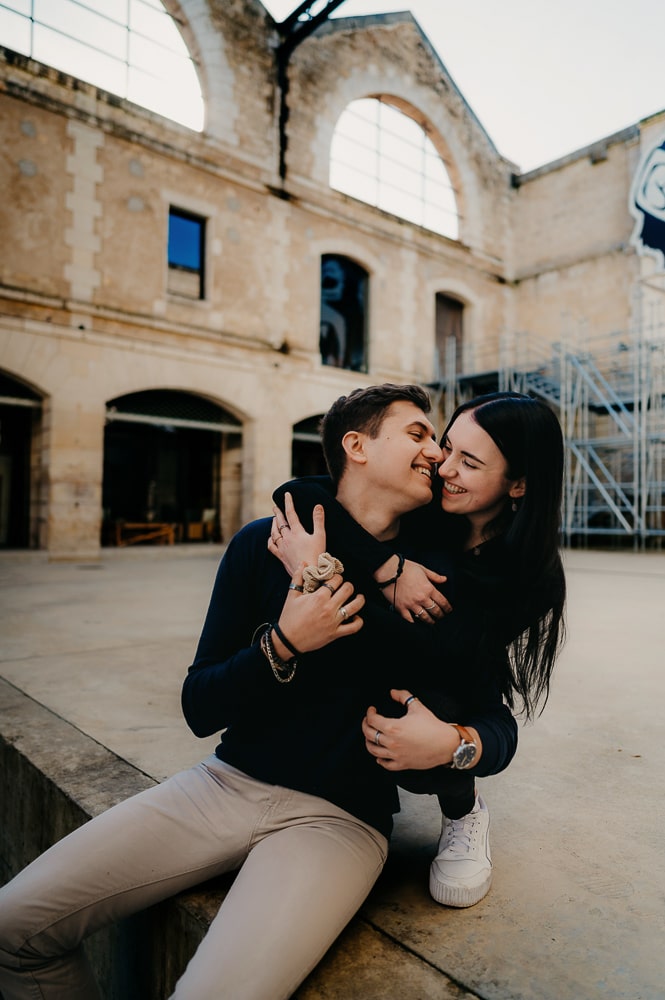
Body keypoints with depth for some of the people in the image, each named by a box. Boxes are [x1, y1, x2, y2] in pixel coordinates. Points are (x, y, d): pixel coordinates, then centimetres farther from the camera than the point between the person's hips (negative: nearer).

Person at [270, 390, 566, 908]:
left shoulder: (528, 577, -22)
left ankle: (464, 811, 1)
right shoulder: (419, 509, -16)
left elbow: (418, 649, -34)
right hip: (382, 693, 3)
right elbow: (295, 492, -27)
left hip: (466, 722, -2)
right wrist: (387, 566, -36)